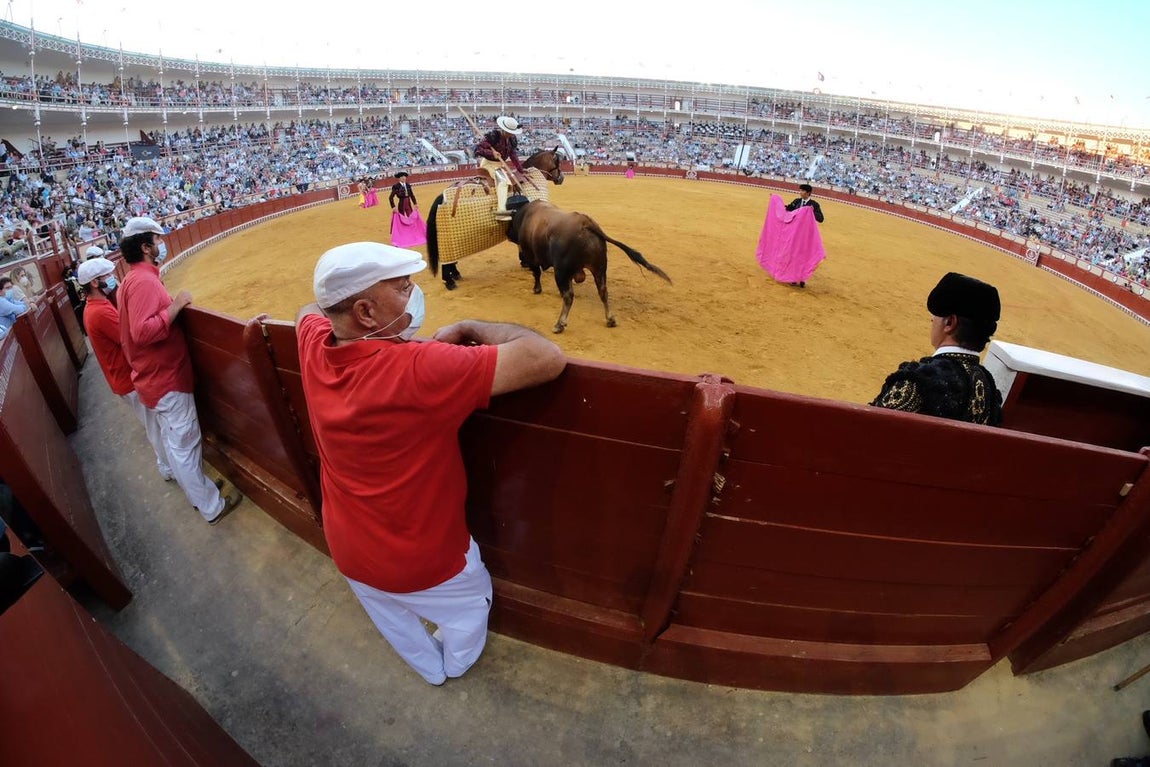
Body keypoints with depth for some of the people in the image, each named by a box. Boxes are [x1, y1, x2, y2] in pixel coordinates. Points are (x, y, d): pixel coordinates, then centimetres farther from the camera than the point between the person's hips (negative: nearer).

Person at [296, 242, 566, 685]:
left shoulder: (312, 343, -18)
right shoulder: (419, 370, -39)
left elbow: (309, 311, 9)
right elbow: (547, 359, -38)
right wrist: (469, 328, -24)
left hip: (347, 550, 6)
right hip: (424, 561, -6)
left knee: (391, 617, 36)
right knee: (471, 603, 30)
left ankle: (430, 668, 65)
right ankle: (456, 664, 60)